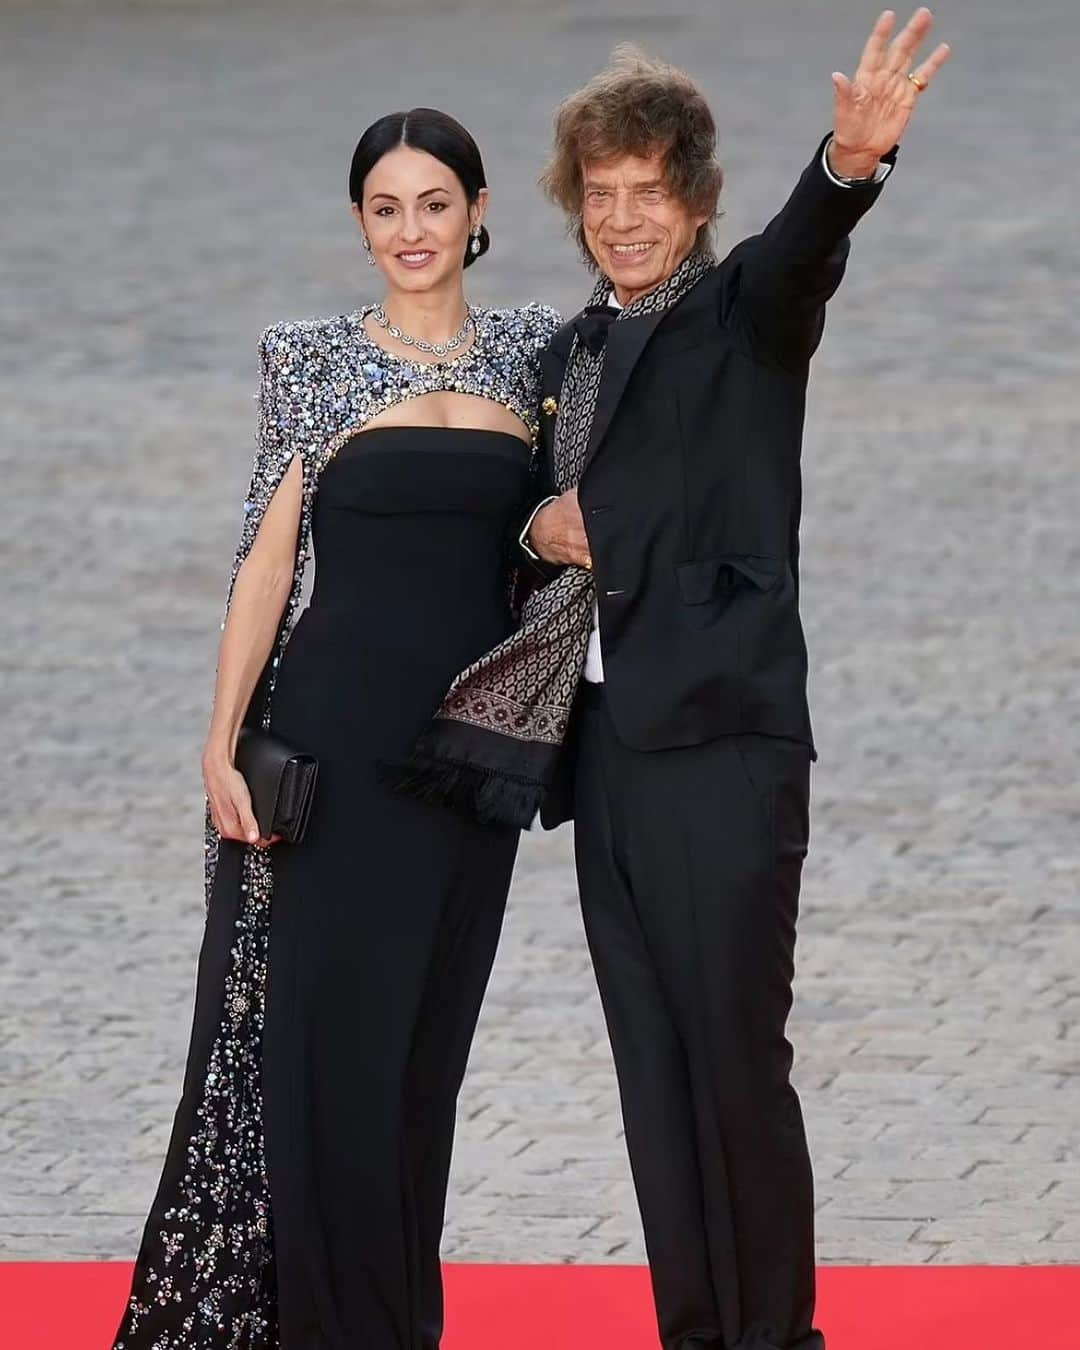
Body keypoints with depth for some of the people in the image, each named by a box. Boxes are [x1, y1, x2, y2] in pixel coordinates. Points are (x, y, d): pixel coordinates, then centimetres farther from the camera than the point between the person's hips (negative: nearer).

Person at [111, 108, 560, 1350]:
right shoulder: (316, 360, 1)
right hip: (339, 733, -3)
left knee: (425, 1038, 8)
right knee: (325, 1031, -4)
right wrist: (224, 743, -8)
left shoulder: (532, 350, 9)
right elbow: (269, 557, -2)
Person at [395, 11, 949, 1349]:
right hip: (601, 739, 7)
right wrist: (542, 531, 1)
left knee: (735, 1054, -4)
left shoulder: (743, 312, -3)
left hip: (718, 736, -7)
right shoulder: (568, 353, 17)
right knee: (653, 1064, 10)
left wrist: (851, 162, -48)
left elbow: (802, 251, -26)